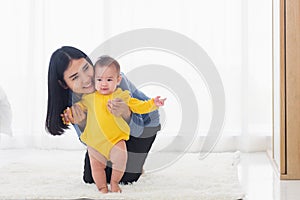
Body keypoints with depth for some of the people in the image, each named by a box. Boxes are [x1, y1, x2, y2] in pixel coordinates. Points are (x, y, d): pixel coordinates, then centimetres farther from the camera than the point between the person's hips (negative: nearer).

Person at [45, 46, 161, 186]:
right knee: (90, 178, 3)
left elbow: (137, 130, -32)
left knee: (123, 178, -11)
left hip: (143, 121, -4)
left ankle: (137, 164, 23)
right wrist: (81, 123, -40)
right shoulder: (72, 99, -26)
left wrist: (126, 114, -56)